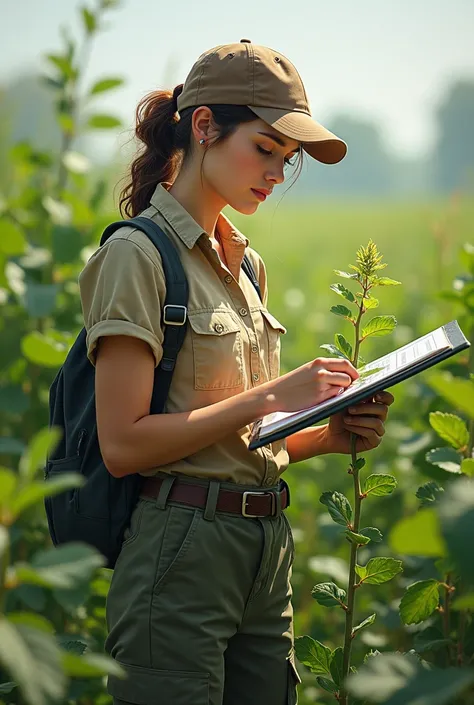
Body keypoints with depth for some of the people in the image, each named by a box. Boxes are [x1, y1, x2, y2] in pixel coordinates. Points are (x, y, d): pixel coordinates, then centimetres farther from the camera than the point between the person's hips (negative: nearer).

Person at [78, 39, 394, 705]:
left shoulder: (245, 263, 15)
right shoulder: (139, 254, -9)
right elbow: (123, 444, -16)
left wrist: (331, 434, 1)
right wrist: (271, 395, -16)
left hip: (267, 551, 8)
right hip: (182, 554, -7)